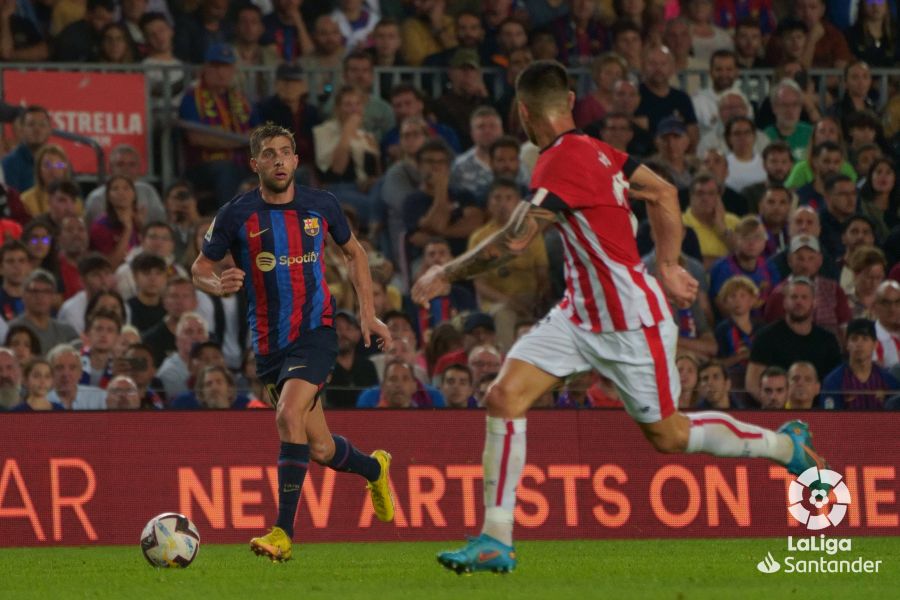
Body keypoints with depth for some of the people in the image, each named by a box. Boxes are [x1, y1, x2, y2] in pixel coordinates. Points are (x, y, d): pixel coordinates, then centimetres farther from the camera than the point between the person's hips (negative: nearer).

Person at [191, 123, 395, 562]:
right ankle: (374, 468, 44)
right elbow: (201, 268, 6)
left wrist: (367, 313, 11)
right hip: (269, 343, 2)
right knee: (319, 449, 8)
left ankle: (283, 533, -23)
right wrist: (219, 284, -17)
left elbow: (354, 252, 18)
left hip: (315, 332, -2)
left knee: (289, 415, -26)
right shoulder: (237, 215, -3)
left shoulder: (321, 206, 0)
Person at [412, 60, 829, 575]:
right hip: (580, 315, 9)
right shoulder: (594, 150, 2)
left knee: (668, 435, 7)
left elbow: (513, 242, -28)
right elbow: (664, 194, 12)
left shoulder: (562, 161, -24)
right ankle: (496, 542, -5)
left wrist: (448, 274, -15)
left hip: (632, 325, -9)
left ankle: (787, 445, 31)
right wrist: (668, 267, 15)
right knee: (504, 397, -6)